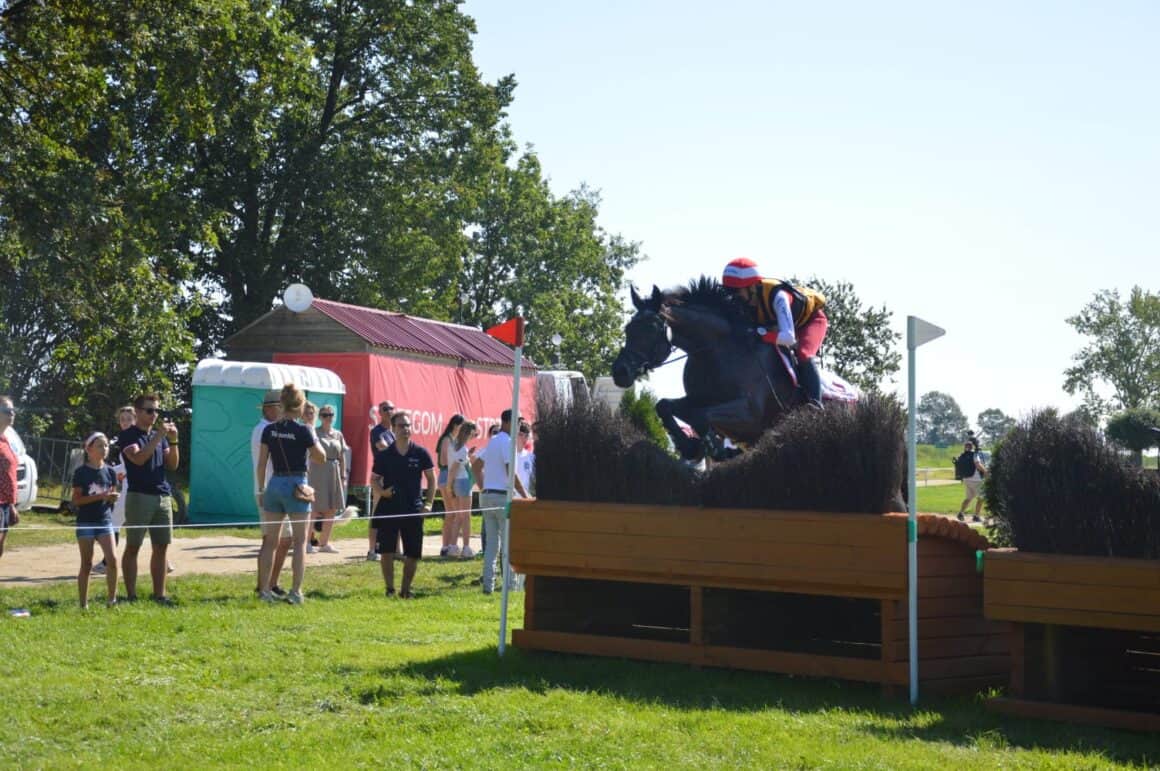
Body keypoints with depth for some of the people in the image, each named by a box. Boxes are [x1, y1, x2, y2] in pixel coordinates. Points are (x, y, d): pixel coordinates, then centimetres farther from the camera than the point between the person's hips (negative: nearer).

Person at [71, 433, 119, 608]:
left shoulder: (110, 471, 6)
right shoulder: (81, 472, -7)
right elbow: (76, 500, -10)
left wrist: (114, 497, -10)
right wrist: (100, 496, -20)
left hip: (105, 521, 3)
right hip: (85, 522, -3)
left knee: (112, 559, -10)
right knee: (86, 564, 1)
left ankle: (111, 599, 1)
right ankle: (83, 604, 8)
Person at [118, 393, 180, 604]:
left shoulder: (159, 436, 17)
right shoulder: (128, 435, -2)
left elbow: (172, 465, 13)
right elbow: (138, 458, -18)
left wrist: (173, 441, -1)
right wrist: (158, 436, -18)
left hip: (163, 497, 6)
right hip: (139, 496, -6)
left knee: (161, 547, 6)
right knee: (132, 547, -2)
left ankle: (159, 594, 11)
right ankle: (131, 595, 1)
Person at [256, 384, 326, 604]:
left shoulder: (269, 430, 1)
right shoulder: (303, 431, -12)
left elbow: (261, 464, 4)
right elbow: (321, 458, -3)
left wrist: (261, 490, 12)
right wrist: (313, 435, 7)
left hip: (274, 484, 4)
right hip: (296, 486, -4)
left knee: (269, 540, 10)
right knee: (300, 541, 3)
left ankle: (264, 589, 11)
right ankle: (295, 591, 0)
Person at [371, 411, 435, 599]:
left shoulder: (421, 453, 0)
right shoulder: (385, 455, 1)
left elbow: (431, 478, 6)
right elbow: (374, 479, 7)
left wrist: (429, 503, -3)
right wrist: (382, 491, -13)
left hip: (413, 509, 0)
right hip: (388, 509, 0)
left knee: (413, 553, 3)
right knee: (387, 551, -2)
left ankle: (405, 590, 18)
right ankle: (390, 589, 9)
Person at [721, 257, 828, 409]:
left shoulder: (776, 295, -42)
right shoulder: (745, 300, -21)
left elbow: (789, 337, -50)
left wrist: (760, 335, -54)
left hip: (810, 318, -8)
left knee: (803, 355, -31)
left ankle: (815, 403, -32)